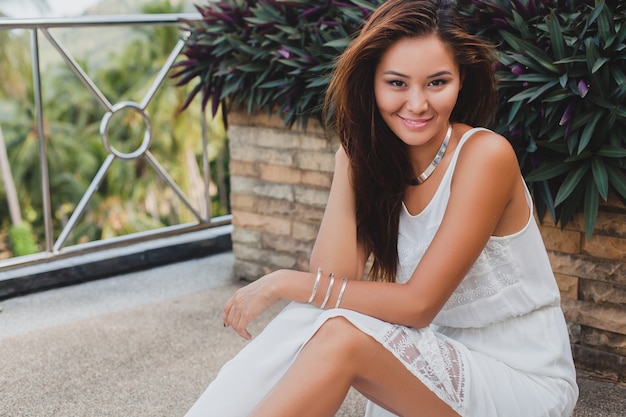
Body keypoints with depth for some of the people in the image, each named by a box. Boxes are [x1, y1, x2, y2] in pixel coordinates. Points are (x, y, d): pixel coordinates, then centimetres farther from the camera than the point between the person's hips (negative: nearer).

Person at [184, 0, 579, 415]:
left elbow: (418, 303, -21)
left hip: (527, 383, -5)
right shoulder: (374, 157, -1)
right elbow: (334, 275, -13)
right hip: (442, 360, 5)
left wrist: (284, 283, -19)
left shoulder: (485, 155, -19)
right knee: (307, 319, -22)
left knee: (341, 335, -27)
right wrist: (349, 162, -15)